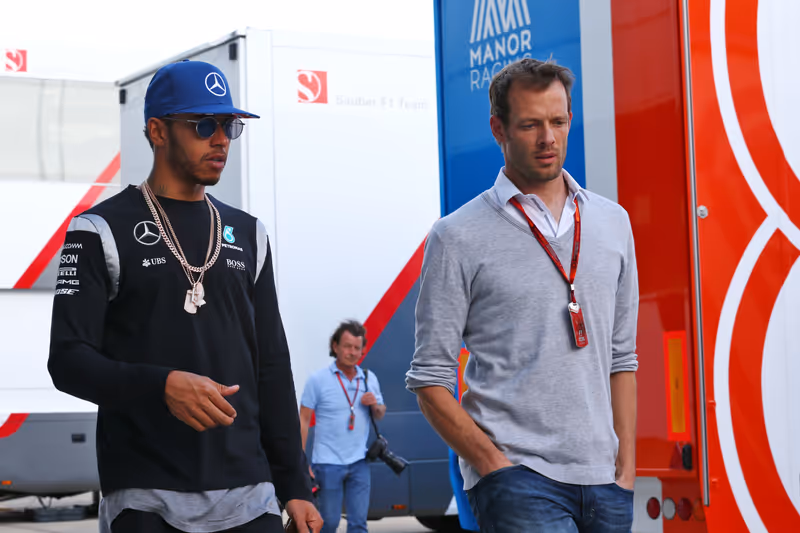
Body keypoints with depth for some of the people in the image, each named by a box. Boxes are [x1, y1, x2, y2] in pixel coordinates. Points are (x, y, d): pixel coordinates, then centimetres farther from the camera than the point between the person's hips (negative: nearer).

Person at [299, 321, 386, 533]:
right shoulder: (318, 380, -4)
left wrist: (375, 405, -6)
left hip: (359, 462, 3)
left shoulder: (369, 378, 8)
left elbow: (380, 414, 19)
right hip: (328, 463, -3)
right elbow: (303, 421, -4)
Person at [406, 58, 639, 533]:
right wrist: (495, 465, -11)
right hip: (517, 477, -5)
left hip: (603, 478, 5)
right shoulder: (458, 238, -2)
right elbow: (430, 379, -2)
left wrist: (626, 464, 8)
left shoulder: (613, 222, 13)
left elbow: (622, 355, 16)